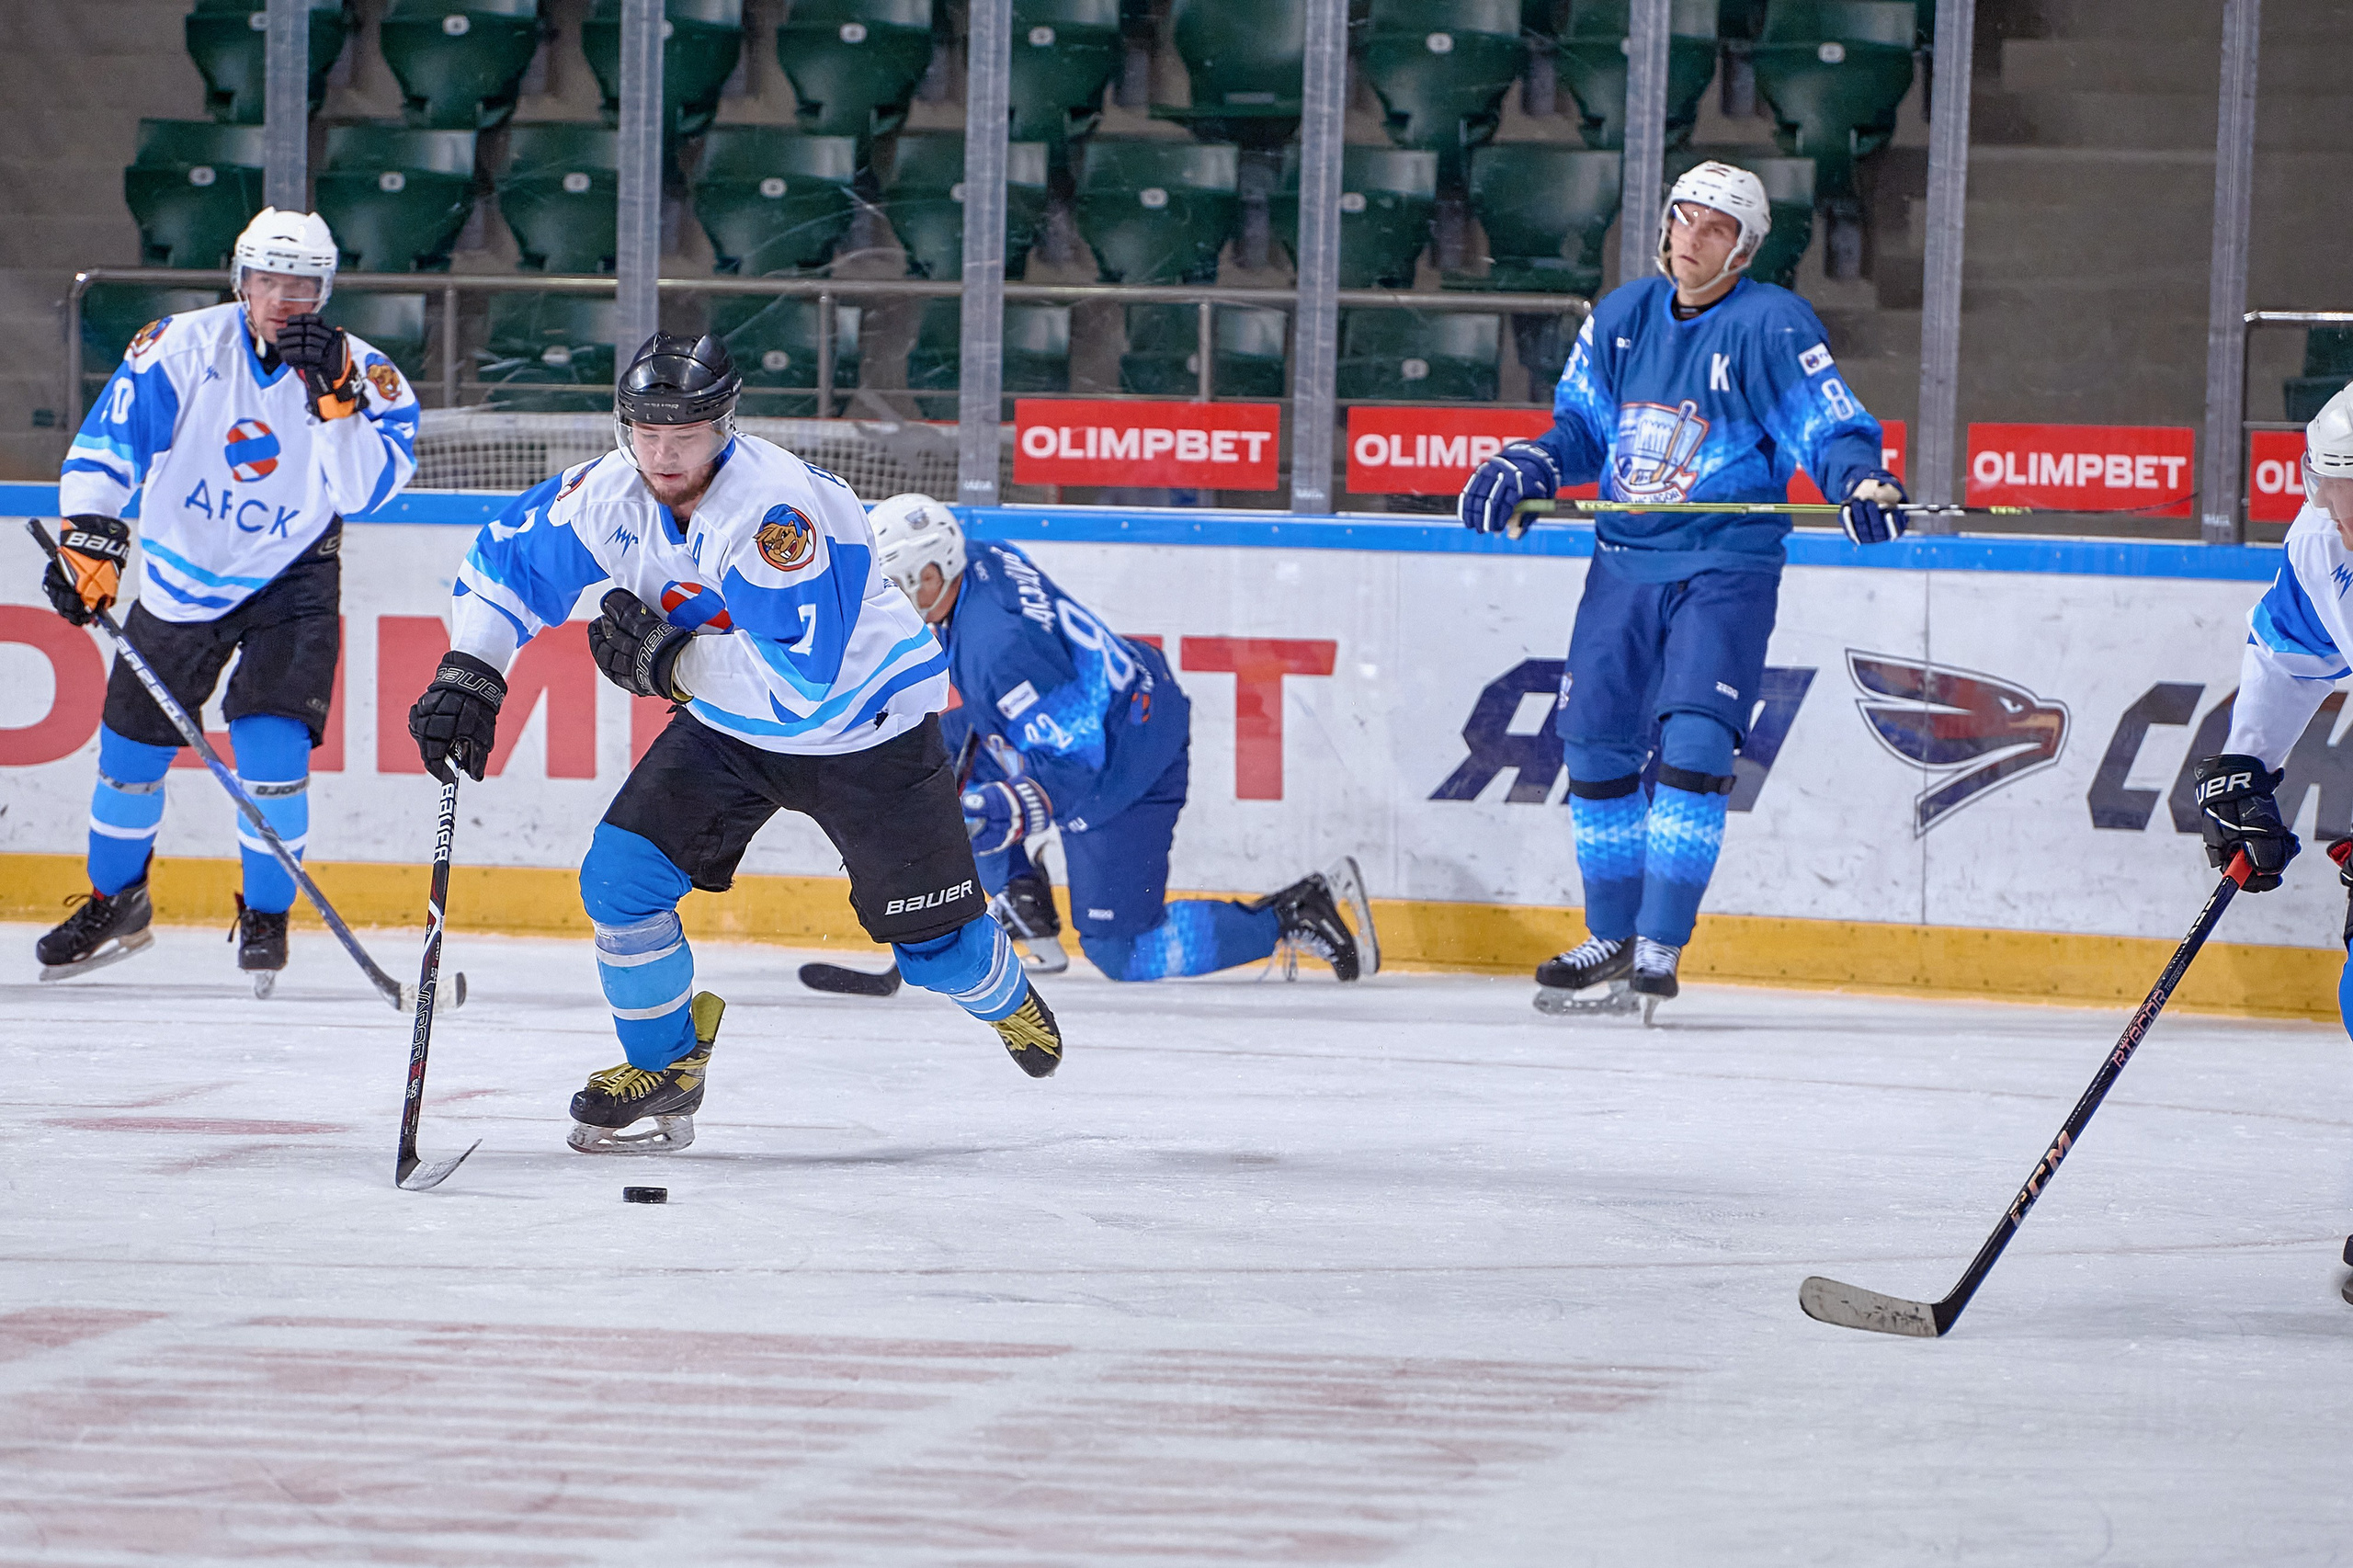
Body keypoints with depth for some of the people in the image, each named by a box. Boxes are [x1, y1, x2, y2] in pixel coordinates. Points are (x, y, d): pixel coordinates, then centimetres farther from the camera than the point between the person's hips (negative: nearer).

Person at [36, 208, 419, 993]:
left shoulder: (361, 373, -16)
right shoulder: (182, 347, -15)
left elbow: (364, 489, -28)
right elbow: (108, 441, -19)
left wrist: (333, 397, -39)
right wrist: (90, 535, -32)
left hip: (290, 578, -2)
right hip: (180, 572, 2)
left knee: (272, 744, -18)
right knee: (131, 745, 10)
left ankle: (266, 916, 5)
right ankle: (115, 902, 35)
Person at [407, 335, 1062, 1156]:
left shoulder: (780, 510, -36)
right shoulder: (609, 494, -15)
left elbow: (801, 679, -40)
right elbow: (505, 560, -1)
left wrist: (667, 661, -34)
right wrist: (468, 676, -14)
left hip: (864, 728, -6)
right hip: (729, 726, 6)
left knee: (930, 935, 2)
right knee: (620, 878, -9)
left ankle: (1005, 997, 39)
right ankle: (666, 1059, 13)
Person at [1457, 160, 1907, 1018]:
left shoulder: (1772, 325, -9)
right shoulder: (1621, 317, 9)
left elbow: (1830, 427, -16)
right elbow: (1581, 426, 17)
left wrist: (1860, 479, -36)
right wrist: (1522, 470, -1)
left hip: (1725, 568, -6)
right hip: (1624, 560, 6)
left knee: (1692, 745, -17)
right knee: (1596, 744, 6)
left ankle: (1660, 949, -14)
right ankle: (1613, 939, 20)